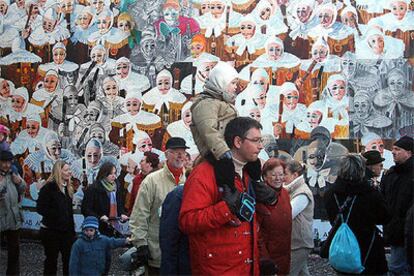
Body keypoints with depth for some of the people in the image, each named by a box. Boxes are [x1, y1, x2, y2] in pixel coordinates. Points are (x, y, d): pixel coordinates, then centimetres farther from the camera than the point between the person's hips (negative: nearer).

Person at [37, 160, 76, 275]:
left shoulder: (68, 188, 10)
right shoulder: (49, 187, -12)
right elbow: (41, 209, -18)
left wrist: (72, 229, 11)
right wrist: (57, 216, -17)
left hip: (66, 230, 6)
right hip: (51, 231, -6)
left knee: (69, 258, 6)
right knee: (51, 259, 5)